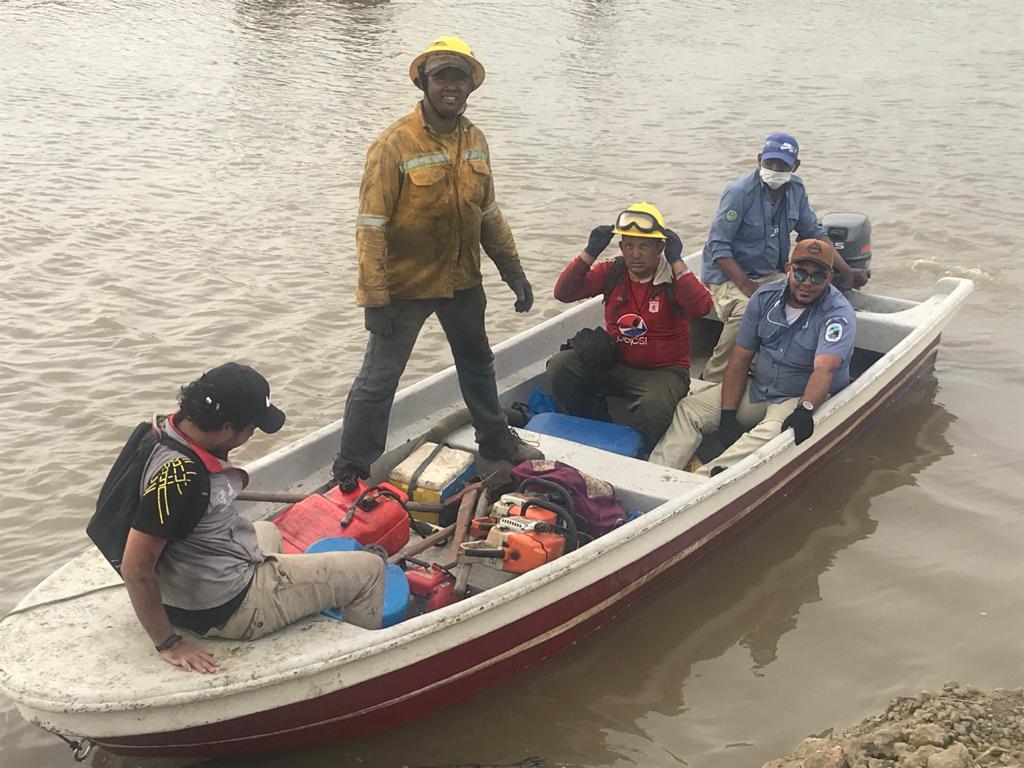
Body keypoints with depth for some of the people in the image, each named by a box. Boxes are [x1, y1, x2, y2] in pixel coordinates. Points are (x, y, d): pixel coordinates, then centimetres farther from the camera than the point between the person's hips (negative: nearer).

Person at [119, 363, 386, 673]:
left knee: (267, 531, 40)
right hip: (226, 611, -9)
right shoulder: (178, 473, -33)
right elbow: (135, 569, -29)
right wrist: (168, 643, -21)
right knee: (370, 569, 2)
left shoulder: (175, 427, -6)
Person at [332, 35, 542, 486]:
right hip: (405, 286, -7)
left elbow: (489, 213, 13)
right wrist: (375, 298, -22)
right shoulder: (396, 144, -19)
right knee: (379, 378, 2)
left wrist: (512, 270, 12)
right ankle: (350, 472, 15)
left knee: (478, 364, 25)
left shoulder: (475, 140, 1)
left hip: (463, 282, 7)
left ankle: (496, 440, 47)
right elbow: (371, 226, -20)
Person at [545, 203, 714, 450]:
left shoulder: (673, 278, -8)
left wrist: (676, 261, -25)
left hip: (663, 371, -4)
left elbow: (701, 307, -29)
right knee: (560, 366, -18)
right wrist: (590, 252, -14)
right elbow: (563, 293, -6)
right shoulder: (611, 271, 2)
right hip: (615, 364, 5)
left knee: (652, 409, -37)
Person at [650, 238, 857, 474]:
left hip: (805, 398, -6)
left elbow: (824, 369, -31)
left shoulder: (839, 313, -15)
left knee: (772, 432, -38)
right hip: (758, 389, 6)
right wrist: (728, 415, -8)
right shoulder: (765, 296, -1)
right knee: (689, 409, -8)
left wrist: (805, 410, -50)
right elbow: (740, 358, 0)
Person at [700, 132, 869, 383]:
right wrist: (746, 286, -27)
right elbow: (718, 247, -19)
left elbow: (814, 234, 17)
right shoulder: (740, 192, -16)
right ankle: (713, 381, -22)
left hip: (770, 274, 7)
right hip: (728, 275, -6)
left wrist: (846, 271, 9)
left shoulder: (795, 190, 6)